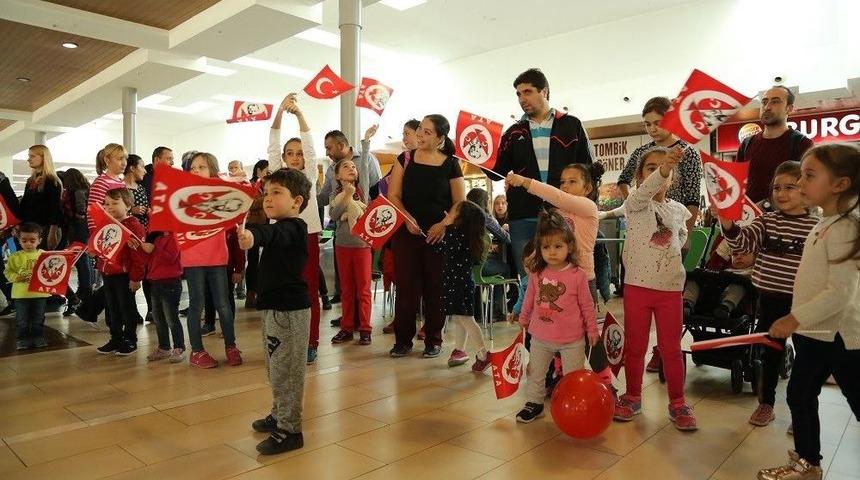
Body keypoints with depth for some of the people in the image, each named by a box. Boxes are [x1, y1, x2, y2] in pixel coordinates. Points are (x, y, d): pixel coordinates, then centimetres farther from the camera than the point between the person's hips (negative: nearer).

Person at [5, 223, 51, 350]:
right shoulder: (15, 257, -1)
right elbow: (8, 272, 0)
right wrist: (18, 277, -17)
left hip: (40, 293, 1)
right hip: (21, 294, -1)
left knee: (38, 319, 11)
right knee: (22, 320, 7)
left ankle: (38, 337, 22)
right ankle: (22, 339, 19)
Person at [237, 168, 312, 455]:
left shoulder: (292, 227, -19)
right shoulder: (281, 227, 11)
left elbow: (272, 234, -44)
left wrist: (252, 235, -61)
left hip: (289, 310, -11)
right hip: (275, 306, 11)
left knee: (285, 370, -3)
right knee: (276, 368, 21)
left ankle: (289, 430, 8)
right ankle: (280, 415, 38)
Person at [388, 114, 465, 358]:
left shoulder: (451, 164, 1)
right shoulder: (405, 159, 4)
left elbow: (460, 203, 1)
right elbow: (393, 196, 1)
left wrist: (443, 224, -14)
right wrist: (408, 219, -15)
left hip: (438, 234, -1)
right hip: (406, 232, 1)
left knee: (435, 286, 5)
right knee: (406, 285, 3)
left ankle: (433, 340, 18)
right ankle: (403, 340, 15)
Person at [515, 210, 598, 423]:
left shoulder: (578, 275, -14)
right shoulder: (536, 274, -5)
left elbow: (587, 305, -4)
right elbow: (529, 299, 10)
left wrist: (592, 329, 2)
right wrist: (524, 319, 20)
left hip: (572, 340, -3)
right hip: (541, 337, 4)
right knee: (534, 372, 17)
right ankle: (534, 402, 35)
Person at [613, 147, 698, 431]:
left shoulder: (678, 209, 6)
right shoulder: (636, 204, -7)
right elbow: (644, 192, -32)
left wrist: (673, 249, 9)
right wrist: (662, 169, -50)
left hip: (670, 287, 2)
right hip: (637, 285, -2)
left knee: (671, 349, 9)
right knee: (634, 346, 10)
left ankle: (677, 403, 24)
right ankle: (633, 397, 27)